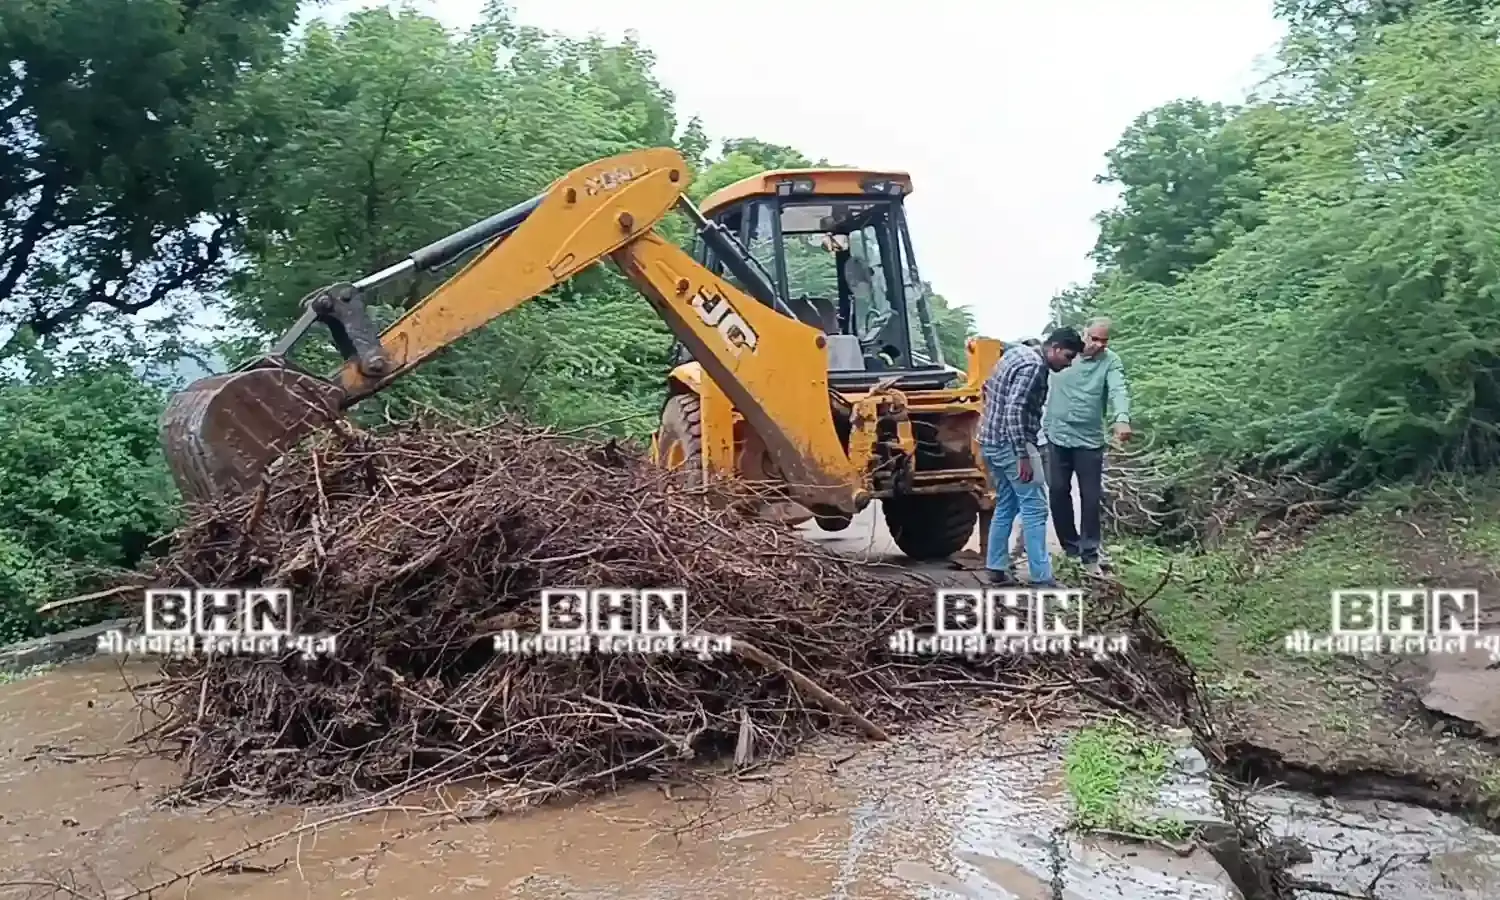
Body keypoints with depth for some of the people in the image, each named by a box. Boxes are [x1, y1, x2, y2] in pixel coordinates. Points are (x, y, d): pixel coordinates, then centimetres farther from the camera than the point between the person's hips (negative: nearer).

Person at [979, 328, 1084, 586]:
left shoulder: (1018, 352, 12)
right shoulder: (1033, 367, -17)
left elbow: (988, 387, 22)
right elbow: (1014, 411, -25)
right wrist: (1023, 456, -25)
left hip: (991, 441, 10)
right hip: (1010, 443, -10)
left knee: (1006, 506, 16)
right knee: (1034, 508, -5)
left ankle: (996, 569, 19)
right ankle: (1042, 579, -4)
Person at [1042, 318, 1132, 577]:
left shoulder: (1111, 361, -7)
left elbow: (1119, 390, -22)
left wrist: (1122, 418, -42)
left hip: (1090, 440, -1)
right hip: (1057, 436, 2)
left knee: (1091, 497, 1)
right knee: (1058, 492, 9)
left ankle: (1089, 554, 10)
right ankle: (1071, 546, 25)